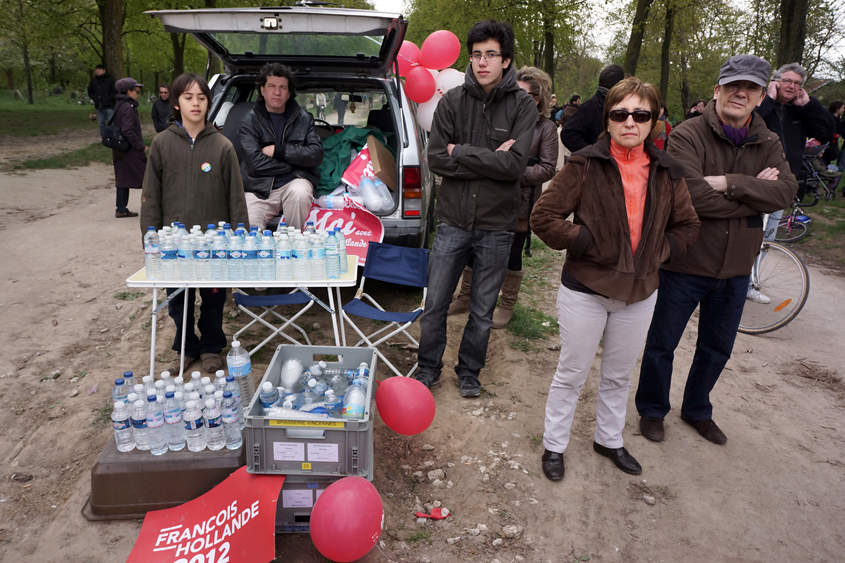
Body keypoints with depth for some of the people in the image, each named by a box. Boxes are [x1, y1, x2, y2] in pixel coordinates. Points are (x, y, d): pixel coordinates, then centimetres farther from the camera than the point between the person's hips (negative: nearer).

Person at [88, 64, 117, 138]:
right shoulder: (93, 81, 9)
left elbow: (114, 92, -5)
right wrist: (95, 98, 2)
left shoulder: (109, 80, -4)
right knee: (101, 123, 10)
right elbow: (90, 92, 19)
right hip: (98, 106, 5)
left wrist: (107, 99, -13)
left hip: (108, 106, -5)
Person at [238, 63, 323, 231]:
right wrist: (294, 163, -4)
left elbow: (316, 154, -4)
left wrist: (279, 150, -9)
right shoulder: (250, 121, 5)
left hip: (295, 181, 1)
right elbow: (255, 162, -9)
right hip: (259, 188, -1)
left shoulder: (303, 118, 11)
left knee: (300, 193, -35)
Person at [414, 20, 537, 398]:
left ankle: (469, 372, 32)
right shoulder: (452, 101, 1)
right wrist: (491, 160, -14)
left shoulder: (522, 105, -3)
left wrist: (461, 152, -13)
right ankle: (429, 368, 30)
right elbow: (436, 160, -7)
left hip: (496, 225, -1)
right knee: (435, 304, 9)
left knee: (482, 311, 11)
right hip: (453, 220, 1)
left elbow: (515, 164, -16)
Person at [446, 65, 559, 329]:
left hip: (519, 204, -3)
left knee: (511, 256, 7)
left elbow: (547, 168, -7)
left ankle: (507, 305, 26)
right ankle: (465, 298, 29)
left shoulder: (546, 128, -2)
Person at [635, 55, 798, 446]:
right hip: (685, 264, -5)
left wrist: (730, 183, -26)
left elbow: (785, 191, -13)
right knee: (662, 345, 10)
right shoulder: (687, 136, -14)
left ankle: (697, 410, 43)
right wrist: (755, 193, -16)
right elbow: (694, 197, -27)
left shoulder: (768, 145, 5)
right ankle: (652, 410, 33)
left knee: (717, 348, 21)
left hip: (735, 268, 6)